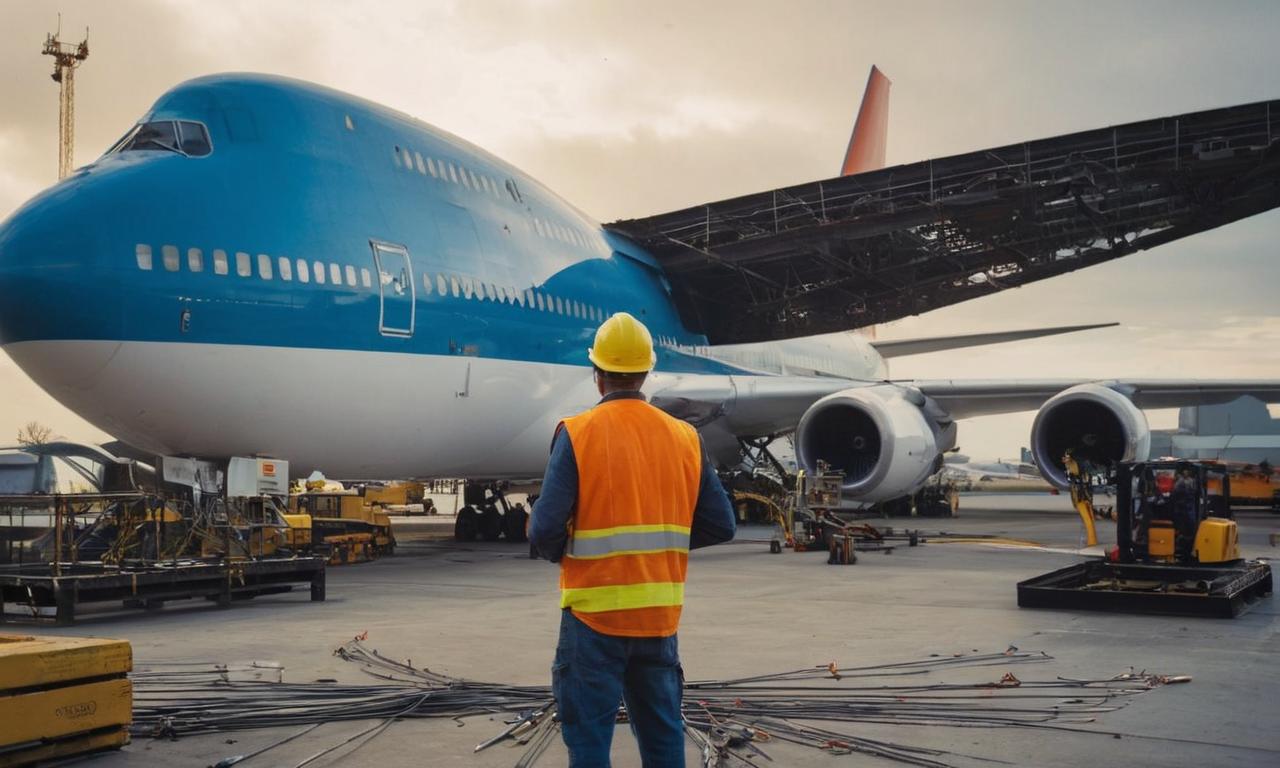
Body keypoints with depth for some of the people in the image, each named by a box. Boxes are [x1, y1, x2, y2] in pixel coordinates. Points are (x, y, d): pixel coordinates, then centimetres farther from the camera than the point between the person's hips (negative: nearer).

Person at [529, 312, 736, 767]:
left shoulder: (578, 434, -10)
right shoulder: (684, 438, 2)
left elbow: (545, 530, -15)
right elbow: (720, 526, 5)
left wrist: (559, 555, 7)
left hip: (594, 612, -4)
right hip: (660, 615, 4)